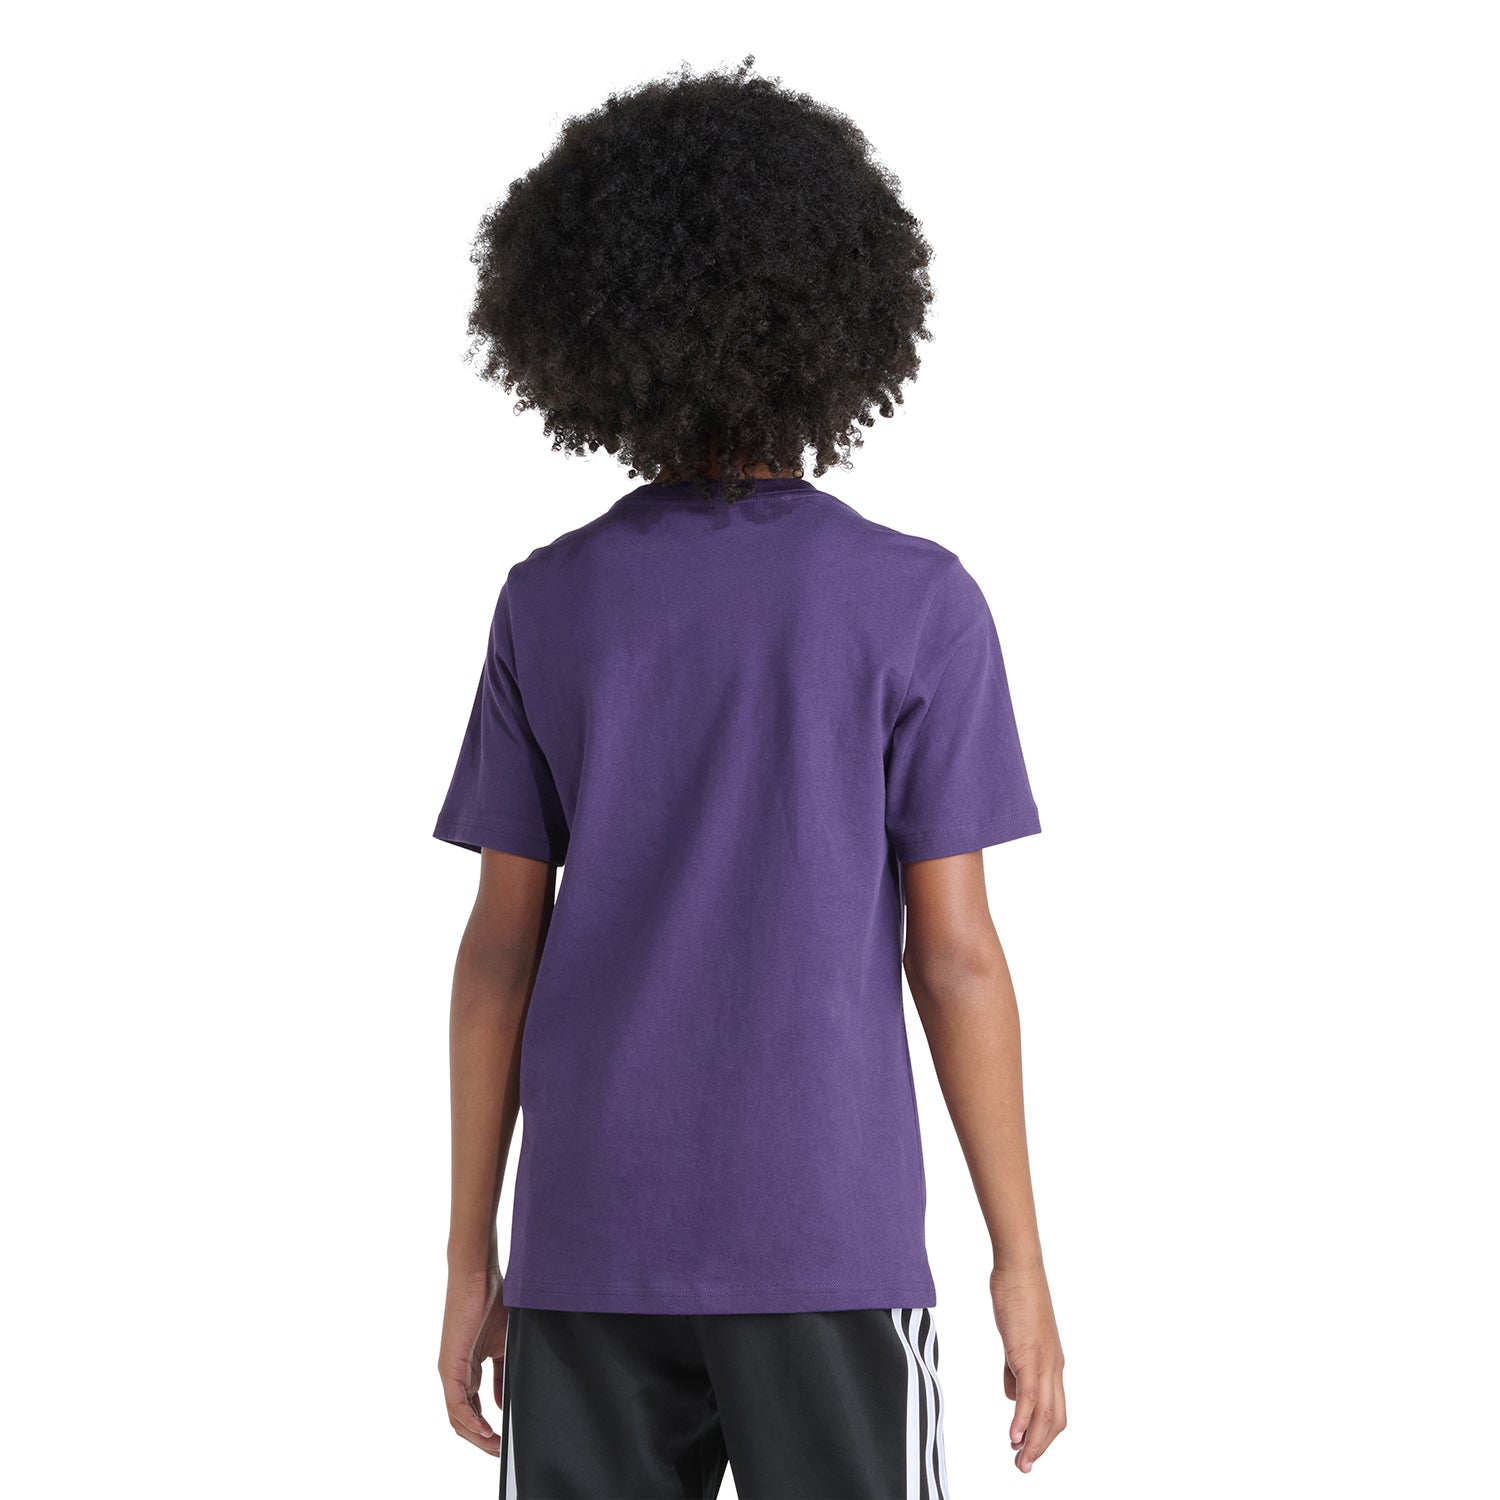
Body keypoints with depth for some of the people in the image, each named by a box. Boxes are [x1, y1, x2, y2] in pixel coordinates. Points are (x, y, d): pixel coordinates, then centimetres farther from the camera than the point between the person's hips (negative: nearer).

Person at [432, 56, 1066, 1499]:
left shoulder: (545, 604, 1)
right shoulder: (917, 606, -7)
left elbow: (501, 947, 2)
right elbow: (954, 955, -7)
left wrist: (471, 1252, 9)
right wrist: (1020, 1262, 0)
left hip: (591, 1246, 3)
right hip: (828, 1243, -2)